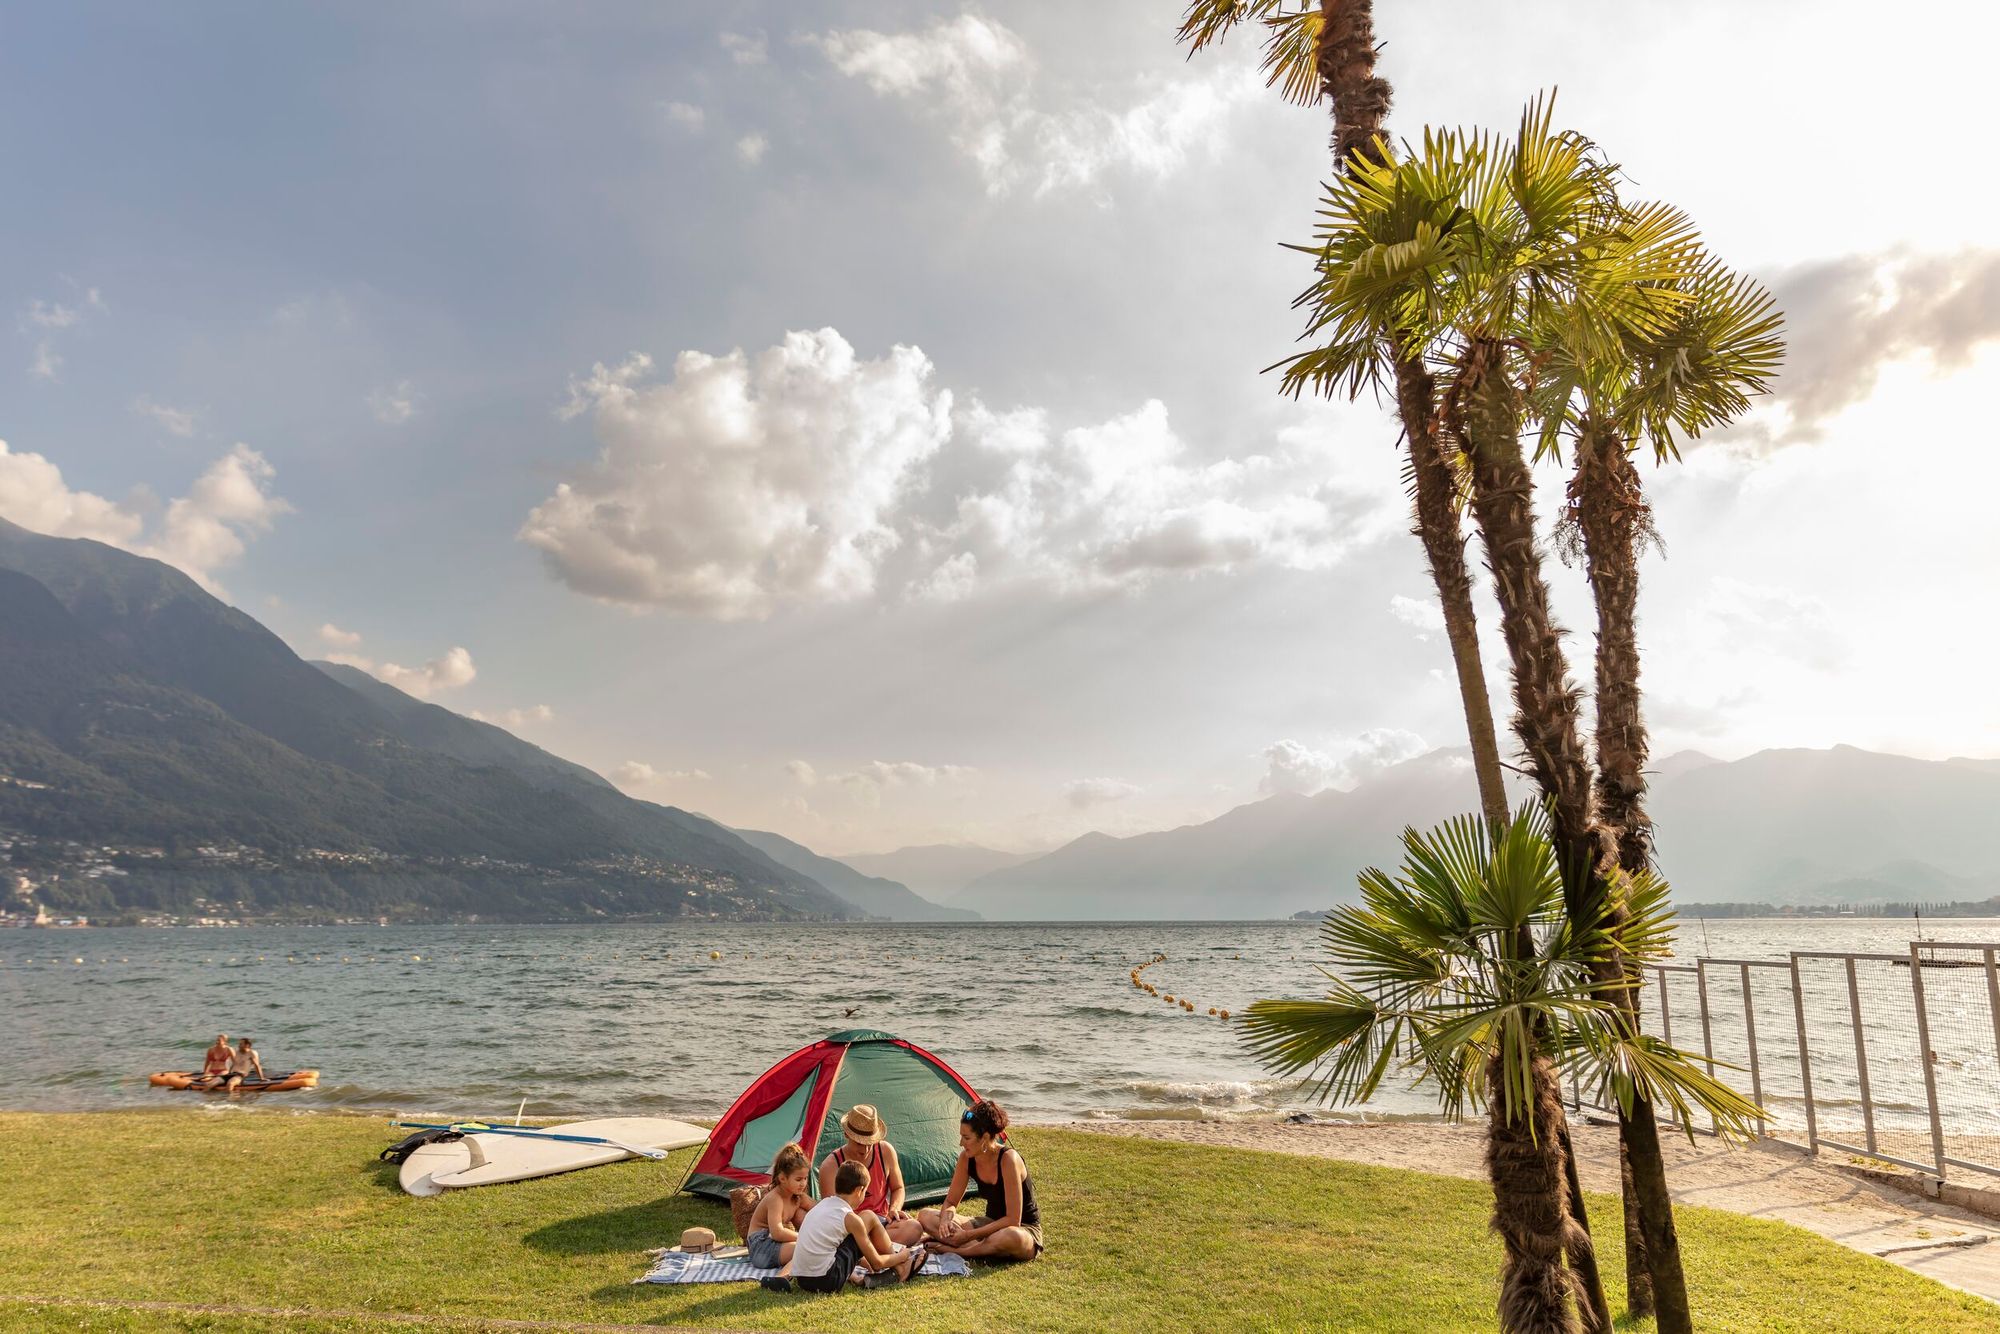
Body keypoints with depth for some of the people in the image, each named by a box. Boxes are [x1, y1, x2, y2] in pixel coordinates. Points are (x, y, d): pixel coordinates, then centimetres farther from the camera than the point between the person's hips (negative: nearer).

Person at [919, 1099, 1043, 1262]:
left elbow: (1012, 1220, -26)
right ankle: (983, 1248, -21)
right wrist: (945, 1218, -21)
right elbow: (950, 1203, 2)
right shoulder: (967, 1158, -8)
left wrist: (970, 1235, -26)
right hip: (991, 1225, 6)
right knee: (925, 1216, -8)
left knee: (1012, 1237, -44)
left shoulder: (1008, 1159, -26)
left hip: (1024, 1229, -6)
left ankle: (954, 1250, -23)